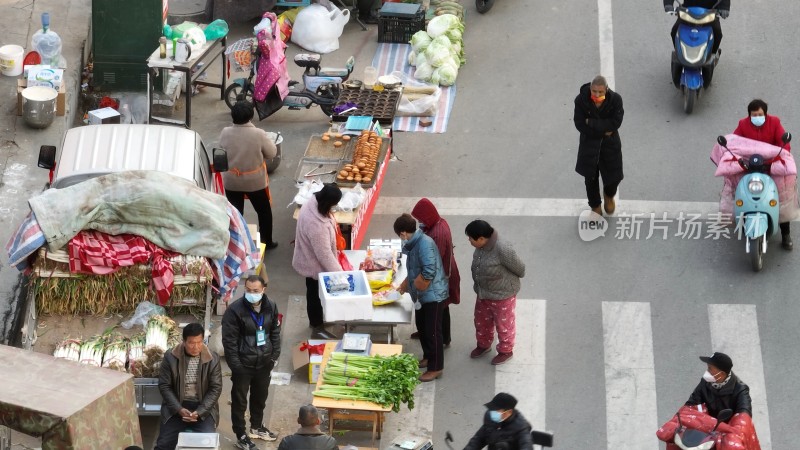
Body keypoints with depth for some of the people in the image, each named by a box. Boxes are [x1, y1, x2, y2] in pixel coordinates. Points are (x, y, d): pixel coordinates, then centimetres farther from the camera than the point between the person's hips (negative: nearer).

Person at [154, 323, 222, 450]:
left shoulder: (213, 359, -5)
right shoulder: (170, 357, -6)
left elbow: (216, 388, -4)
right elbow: (164, 386, -4)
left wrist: (199, 412, -15)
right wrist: (179, 409, -16)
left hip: (203, 408, 0)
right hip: (176, 407, 0)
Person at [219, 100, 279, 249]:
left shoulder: (225, 133, -15)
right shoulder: (258, 134, -22)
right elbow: (272, 153, -10)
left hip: (231, 181, 2)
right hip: (255, 181, -2)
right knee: (264, 211, 20)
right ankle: (267, 242, 32)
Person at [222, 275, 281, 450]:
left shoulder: (270, 307, -3)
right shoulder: (235, 310, -19)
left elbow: (275, 332, 10)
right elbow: (229, 340, -16)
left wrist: (275, 355, 6)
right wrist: (235, 365, -17)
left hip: (264, 362, 5)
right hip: (243, 363, -5)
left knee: (260, 396, 21)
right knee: (239, 400, 7)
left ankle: (257, 427, 42)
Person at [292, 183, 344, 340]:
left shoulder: (313, 201, -15)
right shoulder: (317, 225, -42)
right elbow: (324, 254, -33)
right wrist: (338, 273, -25)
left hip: (309, 257, 9)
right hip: (314, 264, -9)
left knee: (315, 292, 28)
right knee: (315, 294, 13)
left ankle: (316, 320, 50)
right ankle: (317, 328, 34)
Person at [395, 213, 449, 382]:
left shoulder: (424, 243, -24)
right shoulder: (414, 244, 7)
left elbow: (429, 272, -31)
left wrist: (415, 286, -17)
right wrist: (404, 286, 26)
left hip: (433, 295, -10)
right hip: (422, 295, 10)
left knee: (432, 331, -1)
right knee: (423, 329, 20)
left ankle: (436, 367, 7)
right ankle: (428, 357, 37)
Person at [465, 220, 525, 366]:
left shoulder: (502, 250, -35)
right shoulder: (481, 246, -12)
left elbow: (519, 268, -18)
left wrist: (519, 277, 2)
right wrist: (478, 286, 15)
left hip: (502, 294, -8)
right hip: (483, 294, 8)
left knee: (504, 324, 15)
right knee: (481, 321, 25)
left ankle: (506, 351, 37)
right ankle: (483, 345, 50)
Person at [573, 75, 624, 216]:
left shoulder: (615, 99, -22)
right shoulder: (581, 100, -22)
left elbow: (615, 123, -26)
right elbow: (580, 125, -19)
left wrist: (591, 123, -27)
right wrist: (603, 131, -20)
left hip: (610, 142, 0)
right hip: (589, 142, 0)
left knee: (614, 175, 9)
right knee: (590, 177, 13)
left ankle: (609, 195, 45)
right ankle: (595, 205, 37)